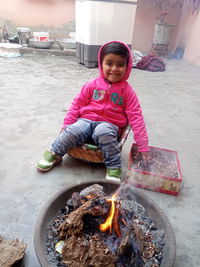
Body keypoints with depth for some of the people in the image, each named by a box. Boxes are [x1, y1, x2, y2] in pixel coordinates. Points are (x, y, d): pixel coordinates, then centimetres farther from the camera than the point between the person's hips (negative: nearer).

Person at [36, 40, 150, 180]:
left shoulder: (127, 90, 1)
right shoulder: (93, 84, 5)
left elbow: (135, 116, -3)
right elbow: (78, 103, 9)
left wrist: (142, 143, -9)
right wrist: (67, 123, 0)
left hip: (109, 125, -1)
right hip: (86, 120, 2)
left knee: (104, 133, -37)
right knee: (71, 132, -28)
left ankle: (114, 167, -21)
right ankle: (54, 154, 0)